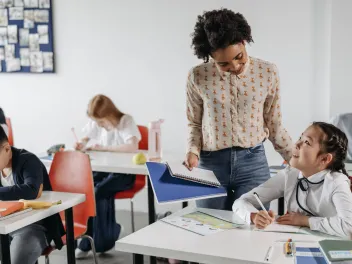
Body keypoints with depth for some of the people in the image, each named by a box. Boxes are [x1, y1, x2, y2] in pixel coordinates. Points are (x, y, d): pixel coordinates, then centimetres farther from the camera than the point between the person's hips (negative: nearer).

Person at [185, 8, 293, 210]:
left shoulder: (268, 73, -3)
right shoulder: (198, 77, -5)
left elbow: (275, 127, 6)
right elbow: (195, 124, 8)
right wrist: (193, 151, -10)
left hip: (253, 163, 0)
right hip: (210, 164, 0)